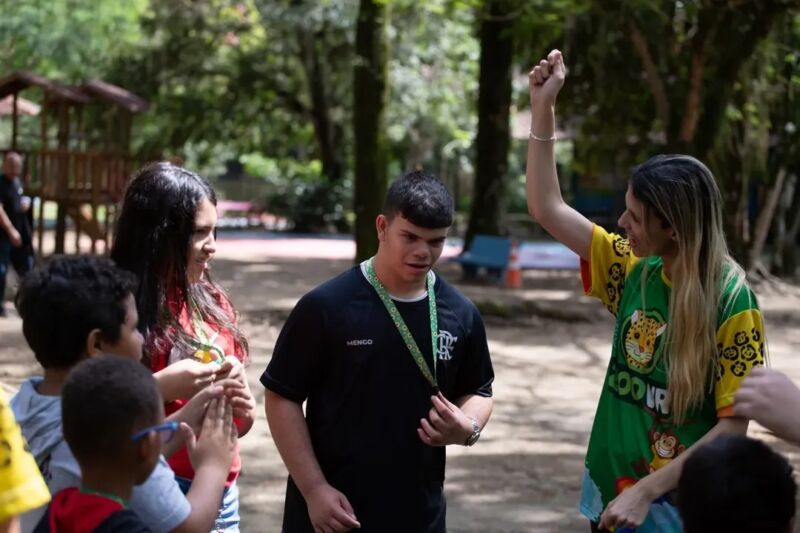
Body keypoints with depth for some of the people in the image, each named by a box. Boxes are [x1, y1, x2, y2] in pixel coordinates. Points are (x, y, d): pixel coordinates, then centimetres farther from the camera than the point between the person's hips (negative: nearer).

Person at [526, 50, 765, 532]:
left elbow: (733, 426, -18)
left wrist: (645, 492, -22)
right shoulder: (633, 271, -1)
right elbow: (547, 208, 5)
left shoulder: (731, 300, -17)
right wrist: (544, 106, -1)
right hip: (609, 492, 6)